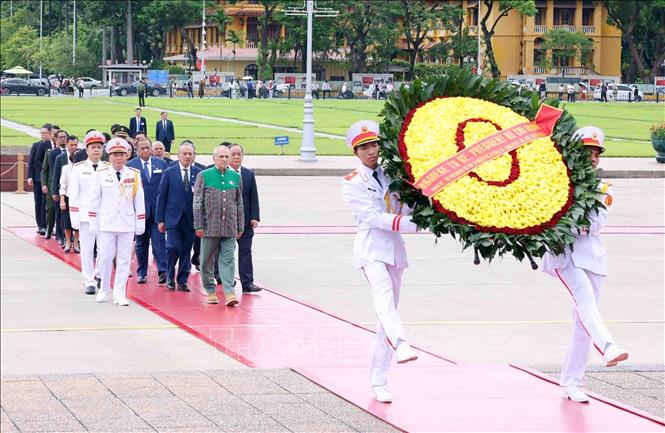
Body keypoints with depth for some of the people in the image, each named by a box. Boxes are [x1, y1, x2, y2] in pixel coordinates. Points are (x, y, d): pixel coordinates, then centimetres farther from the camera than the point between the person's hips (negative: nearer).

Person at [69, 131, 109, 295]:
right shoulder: (78, 169, 2)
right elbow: (73, 195, 1)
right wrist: (74, 218, -4)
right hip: (86, 216, -1)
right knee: (87, 250, 1)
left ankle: (99, 274, 23)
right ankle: (89, 282, 10)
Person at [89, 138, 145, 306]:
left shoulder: (134, 175, 4)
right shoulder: (100, 175, 1)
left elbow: (139, 201, 7)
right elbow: (94, 201, 4)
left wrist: (140, 224, 5)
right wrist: (93, 223, 1)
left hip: (127, 224, 1)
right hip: (106, 223, -1)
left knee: (124, 260, 3)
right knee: (105, 257, 2)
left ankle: (119, 294, 9)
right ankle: (104, 289, 21)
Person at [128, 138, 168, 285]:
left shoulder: (162, 164, 6)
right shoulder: (130, 166, 1)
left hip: (157, 210, 0)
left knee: (159, 240, -7)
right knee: (141, 244, 8)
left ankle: (163, 271, -11)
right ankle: (142, 273, 15)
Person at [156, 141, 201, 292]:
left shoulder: (198, 173, 4)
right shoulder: (169, 172, 1)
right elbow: (161, 196, 3)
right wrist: (160, 219, 0)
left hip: (190, 219, 2)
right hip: (173, 217, -2)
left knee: (186, 250, 5)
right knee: (173, 247, -11)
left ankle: (182, 281, 16)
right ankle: (170, 278, 9)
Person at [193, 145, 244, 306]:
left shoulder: (235, 177, 9)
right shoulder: (204, 176, 0)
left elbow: (239, 204, 14)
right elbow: (198, 203, -1)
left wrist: (240, 227, 12)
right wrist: (199, 226, -6)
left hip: (229, 228, 2)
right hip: (210, 226, -2)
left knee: (228, 260, -5)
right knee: (207, 261, 6)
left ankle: (229, 292, -11)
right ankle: (210, 291, 18)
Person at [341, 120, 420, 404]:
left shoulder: (391, 175, 14)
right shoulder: (352, 184, 0)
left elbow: (404, 211, 11)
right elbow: (374, 218, -11)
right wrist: (413, 225, -20)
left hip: (394, 249, 5)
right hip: (371, 249, -5)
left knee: (387, 315, 5)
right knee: (383, 293, -33)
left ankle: (378, 382, 9)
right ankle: (401, 346, -58)